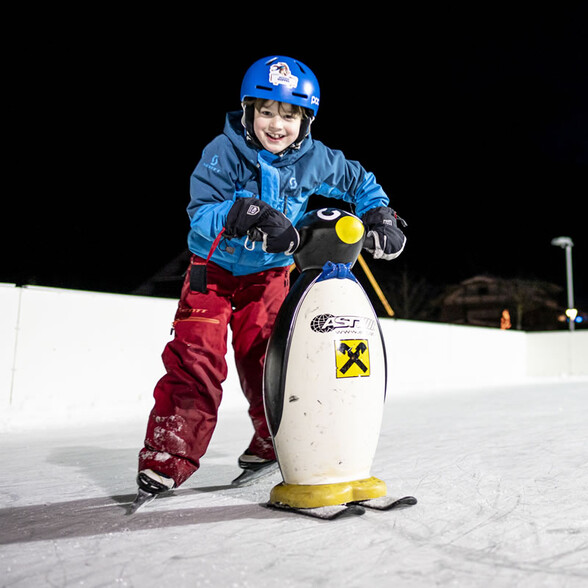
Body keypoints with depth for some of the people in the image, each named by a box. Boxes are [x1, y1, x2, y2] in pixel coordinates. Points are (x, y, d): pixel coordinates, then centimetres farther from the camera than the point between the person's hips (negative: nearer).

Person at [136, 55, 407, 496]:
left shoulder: (315, 160, -10)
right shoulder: (224, 153, -20)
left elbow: (360, 182, 7)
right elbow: (201, 214, -29)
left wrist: (381, 218, -6)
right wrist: (250, 214, -45)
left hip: (270, 272, 3)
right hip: (215, 267, -2)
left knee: (265, 357, -1)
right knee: (196, 356, -11)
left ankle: (273, 442, 20)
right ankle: (167, 457, -1)